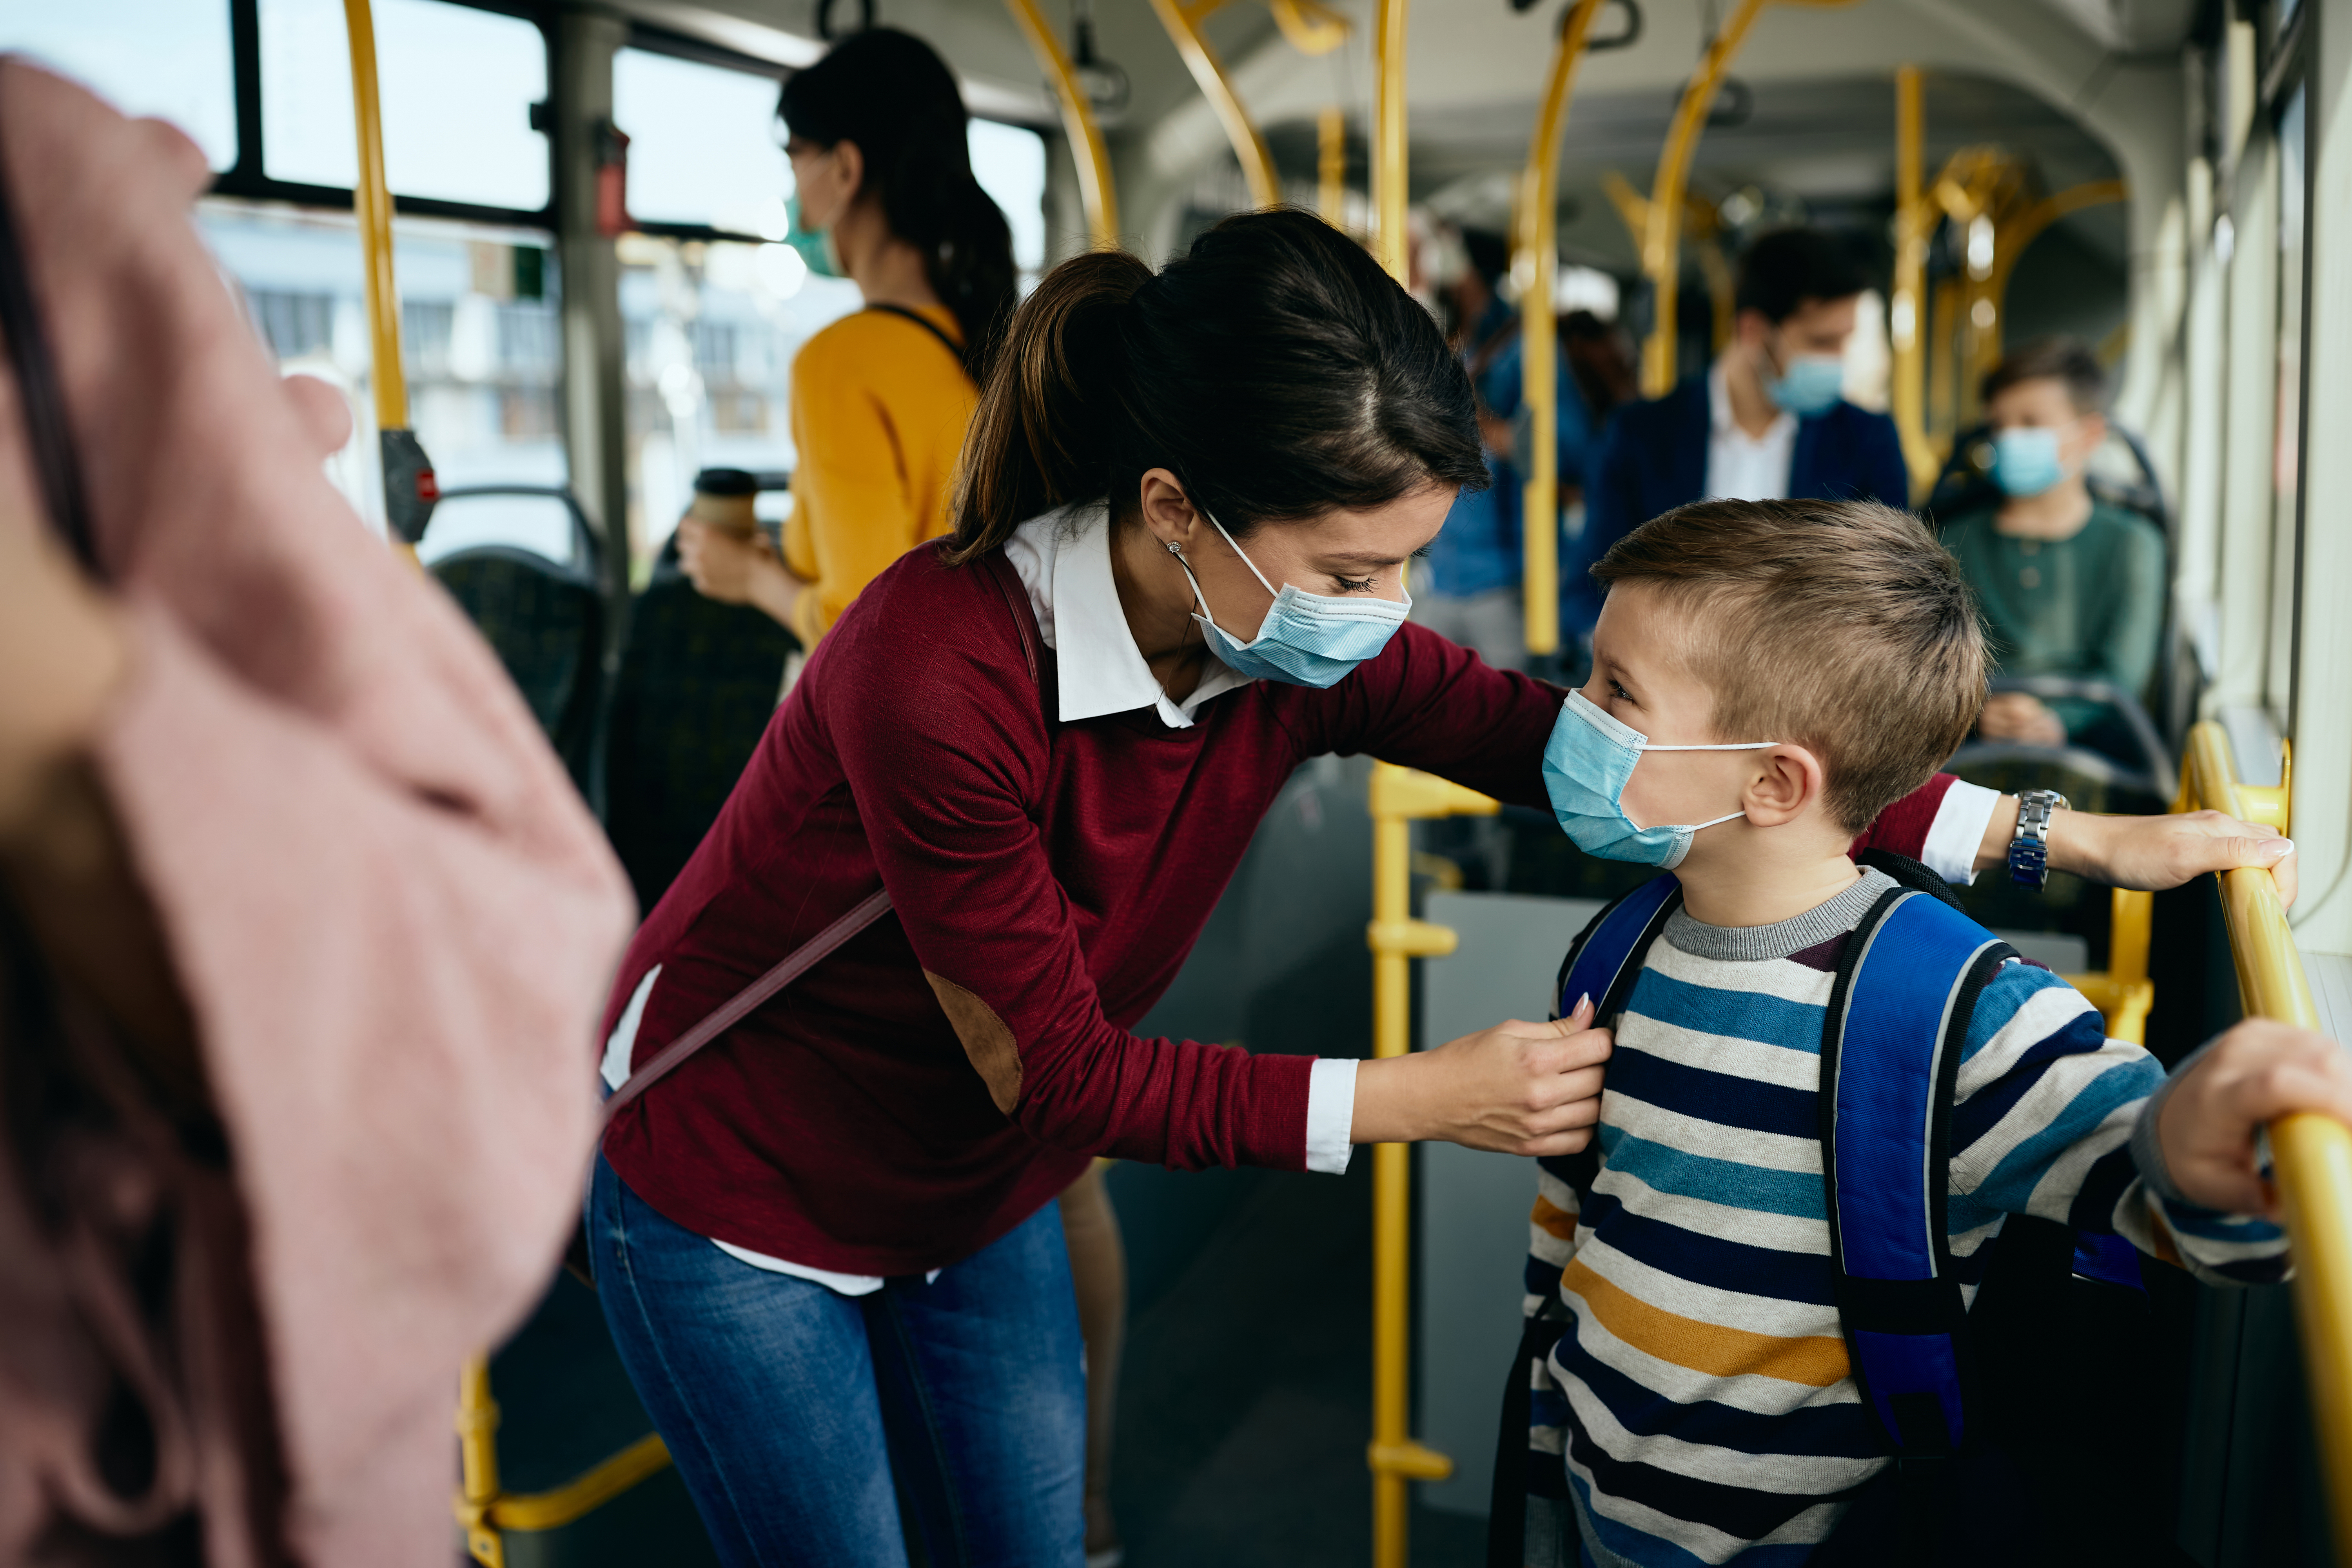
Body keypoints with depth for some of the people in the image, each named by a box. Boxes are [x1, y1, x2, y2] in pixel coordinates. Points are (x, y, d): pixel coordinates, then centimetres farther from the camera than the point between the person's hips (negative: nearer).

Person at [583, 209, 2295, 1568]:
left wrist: (2061, 834, -15)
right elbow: (1058, 1076, -29)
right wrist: (1421, 1097, -30)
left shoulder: (1309, 646, -17)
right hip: (736, 1197, -5)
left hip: (975, 1192, 5)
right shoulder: (941, 672, -36)